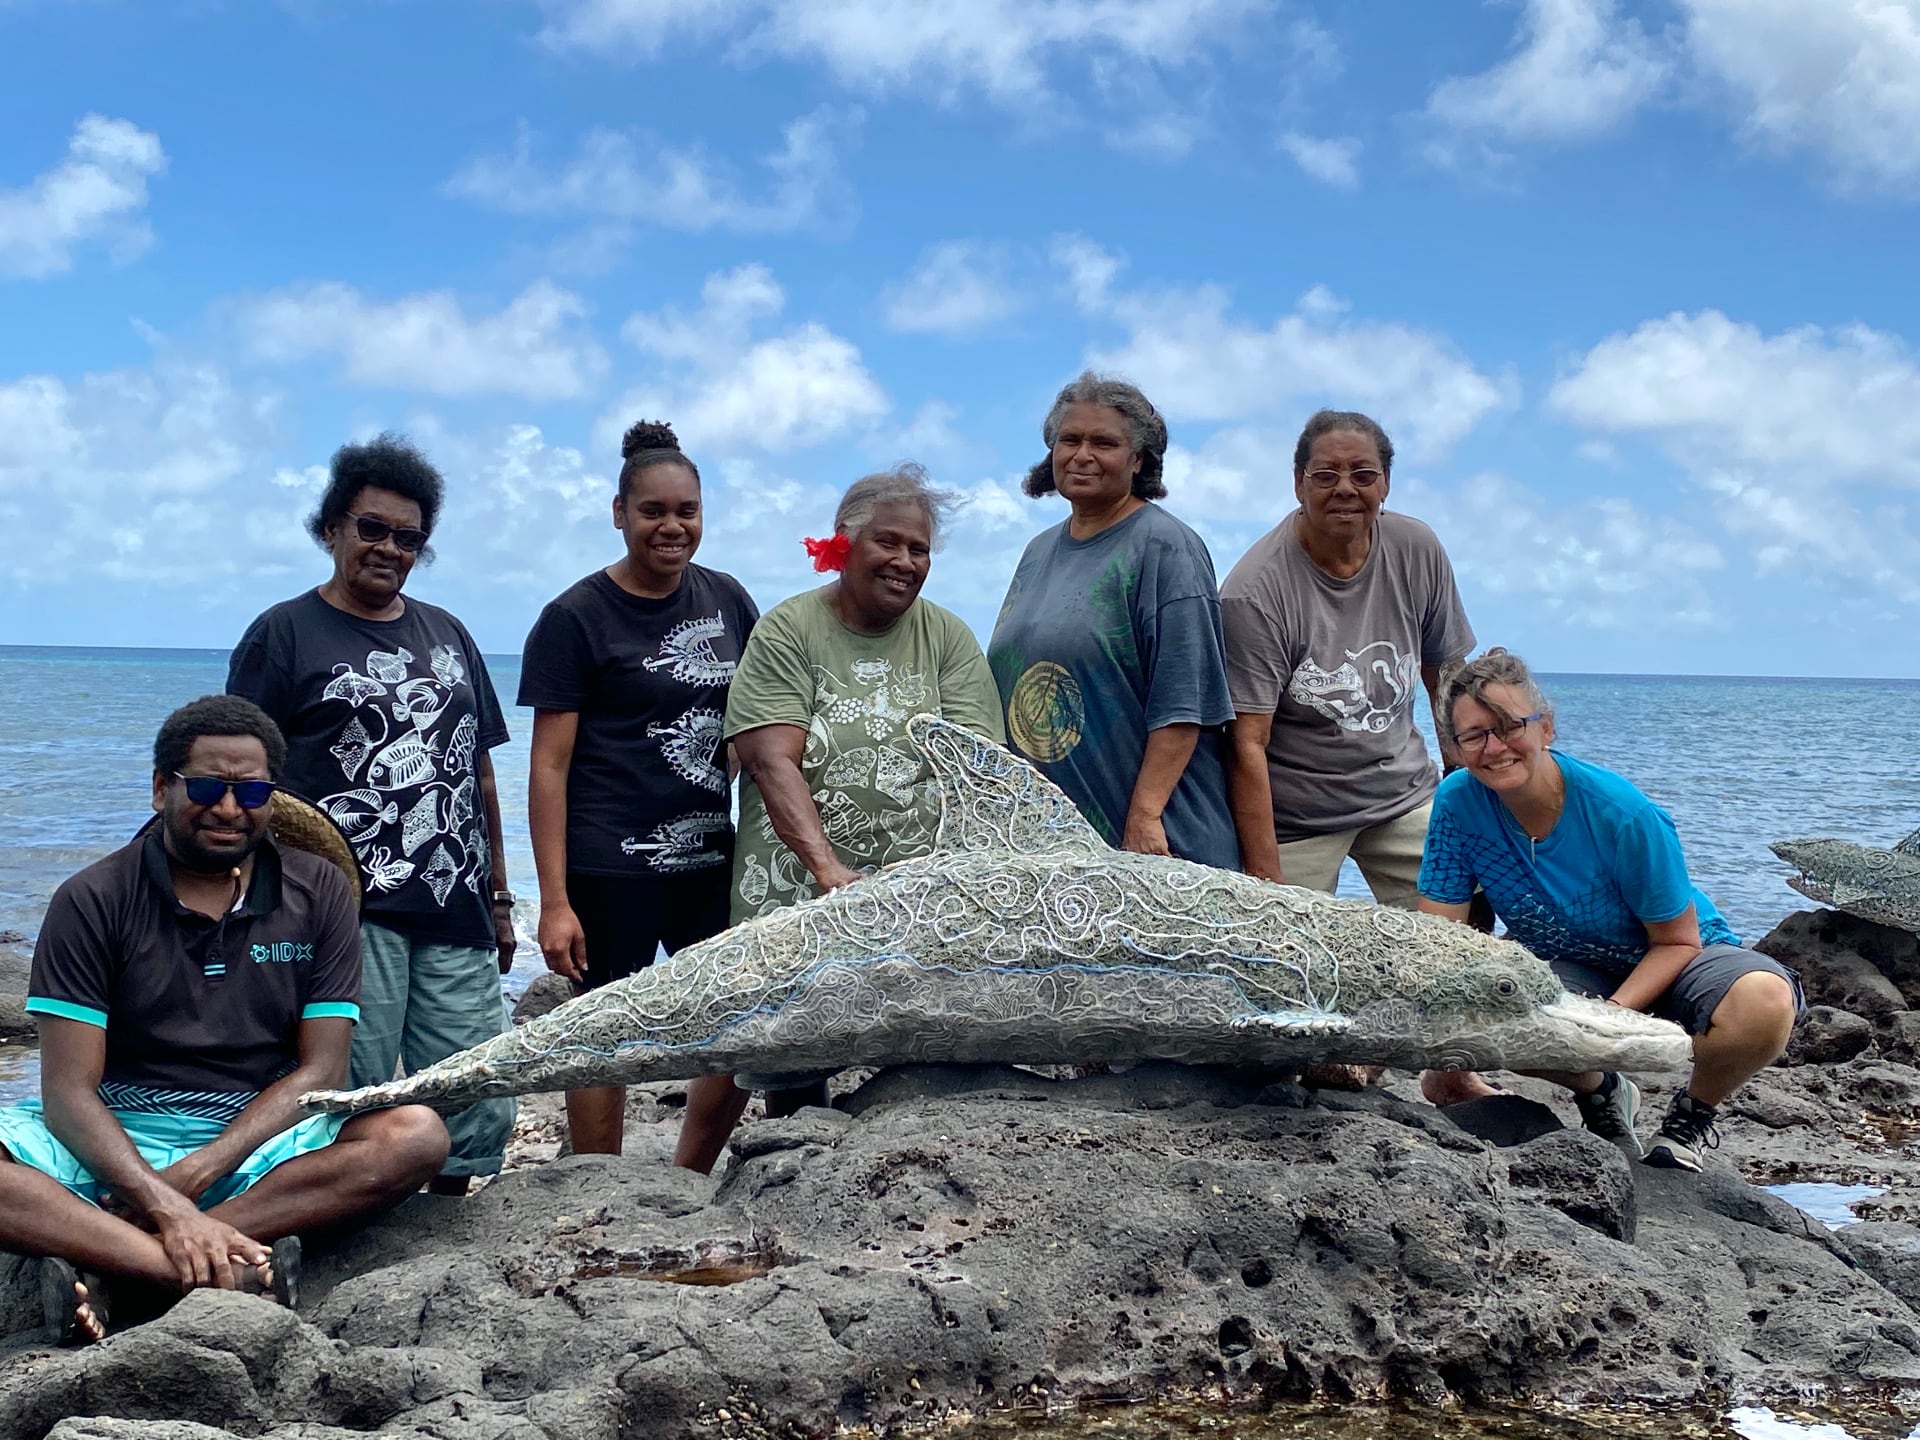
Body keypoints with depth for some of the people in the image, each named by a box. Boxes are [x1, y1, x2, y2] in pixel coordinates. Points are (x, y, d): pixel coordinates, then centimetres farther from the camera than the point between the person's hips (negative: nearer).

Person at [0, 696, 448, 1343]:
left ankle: (101, 1256, -33)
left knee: (416, 1135, -28)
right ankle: (228, 1279, -41)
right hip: (117, 1141, -1)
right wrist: (165, 1207, -27)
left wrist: (196, 1173, -16)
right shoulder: (93, 901, -1)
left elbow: (320, 1070, -1)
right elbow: (68, 1090, -10)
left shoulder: (318, 893, 5)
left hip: (261, 1139, 2)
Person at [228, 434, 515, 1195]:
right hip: (347, 911, -5)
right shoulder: (284, 633, 3)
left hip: (454, 914, 5)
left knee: (480, 1115, 4)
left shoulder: (447, 635, 20)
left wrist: (498, 895, 20)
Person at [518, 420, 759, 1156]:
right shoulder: (576, 618, -6)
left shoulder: (725, 600, 8)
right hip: (610, 867, -5)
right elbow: (550, 765, -8)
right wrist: (554, 900, -13)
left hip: (710, 856, 5)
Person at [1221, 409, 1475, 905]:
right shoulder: (1255, 591, -18)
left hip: (1404, 795, 4)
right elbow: (1248, 745, -20)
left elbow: (1447, 678, 11)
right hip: (1293, 819, -4)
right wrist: (1266, 883, -23)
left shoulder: (1419, 552, -2)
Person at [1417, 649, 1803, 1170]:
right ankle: (1601, 1094, 1)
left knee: (1763, 1000, -36)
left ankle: (1691, 1116, -1)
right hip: (1567, 974, 2)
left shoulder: (1621, 814, -25)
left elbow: (1678, 941, -16)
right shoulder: (1457, 804, -16)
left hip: (1670, 964, -2)